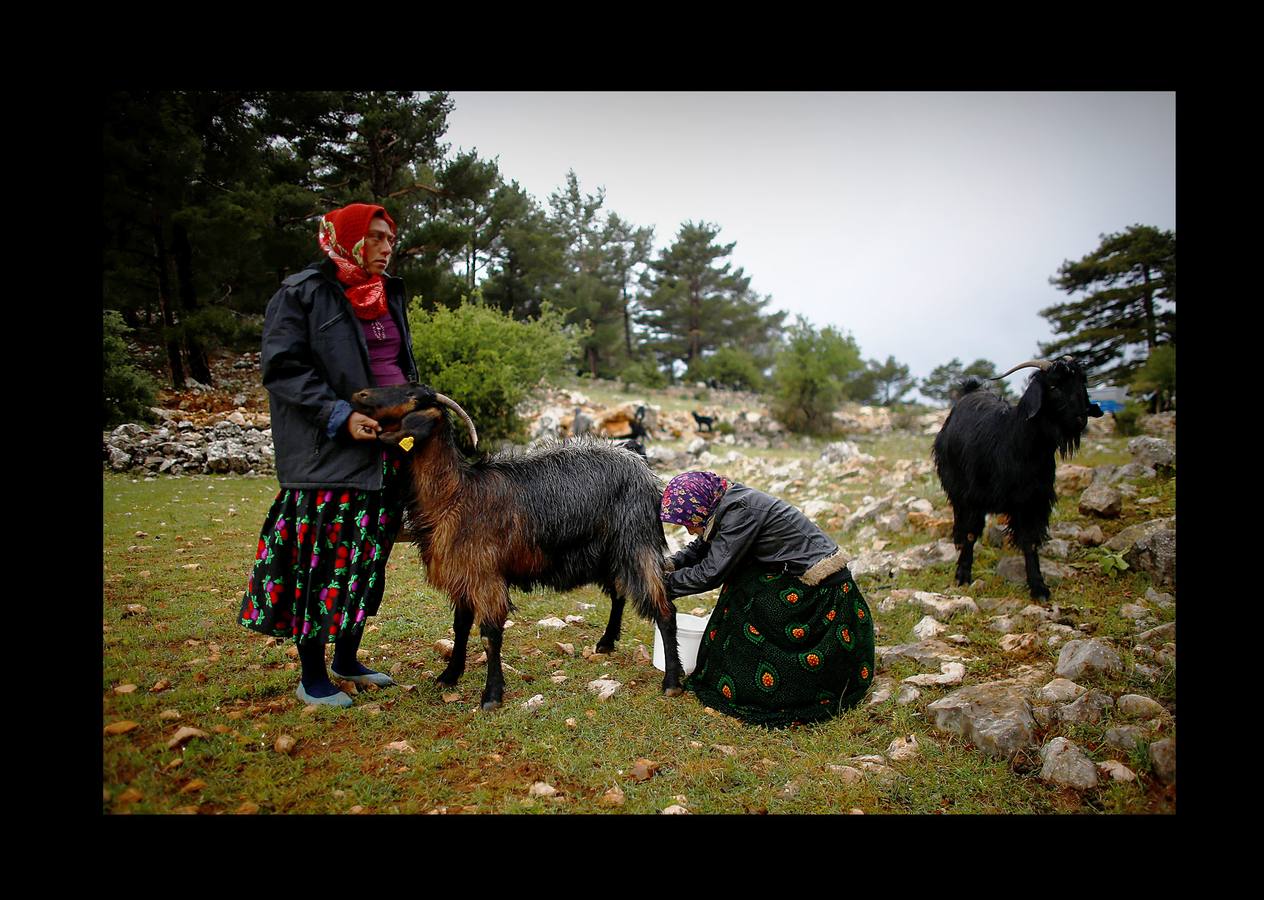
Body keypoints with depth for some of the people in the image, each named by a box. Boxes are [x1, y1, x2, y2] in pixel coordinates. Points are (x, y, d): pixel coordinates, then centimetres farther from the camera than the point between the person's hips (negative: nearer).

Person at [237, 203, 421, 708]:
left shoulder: (389, 295, 16)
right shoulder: (303, 293, -5)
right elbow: (282, 368, -11)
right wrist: (340, 416, -18)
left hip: (387, 448, 7)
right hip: (329, 455, -7)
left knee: (368, 556, 12)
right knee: (323, 556, -2)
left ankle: (346, 659, 28)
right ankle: (312, 677, 13)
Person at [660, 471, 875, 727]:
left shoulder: (740, 510, -22)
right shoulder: (726, 502, 4)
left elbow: (711, 572, -21)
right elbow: (701, 547, 14)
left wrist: (666, 584, -11)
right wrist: (673, 564, -4)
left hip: (823, 590, -9)